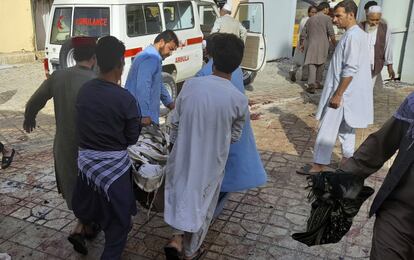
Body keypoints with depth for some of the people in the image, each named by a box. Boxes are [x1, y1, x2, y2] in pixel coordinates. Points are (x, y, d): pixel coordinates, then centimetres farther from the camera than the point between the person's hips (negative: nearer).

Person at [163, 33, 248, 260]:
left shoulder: (190, 85, -14)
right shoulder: (239, 100, -18)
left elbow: (175, 121, -3)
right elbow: (235, 136, -3)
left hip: (183, 155, 2)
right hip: (211, 162, -1)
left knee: (181, 193, 28)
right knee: (201, 205, 18)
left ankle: (177, 238, 19)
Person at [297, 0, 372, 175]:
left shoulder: (353, 36, -19)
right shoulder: (355, 34, 13)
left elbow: (350, 70, -24)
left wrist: (337, 95, -22)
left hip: (343, 92, -10)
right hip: (347, 92, 10)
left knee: (327, 129, -3)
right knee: (345, 127, 17)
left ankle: (319, 165, 5)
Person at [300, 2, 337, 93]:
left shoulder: (311, 19, 12)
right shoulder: (327, 18, -2)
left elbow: (303, 33, 16)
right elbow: (331, 34, -9)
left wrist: (302, 44, 28)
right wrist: (335, 44, 3)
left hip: (311, 45, 3)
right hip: (322, 46, -2)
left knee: (312, 65, -1)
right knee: (320, 65, 13)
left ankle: (311, 84, -15)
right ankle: (318, 83, 22)